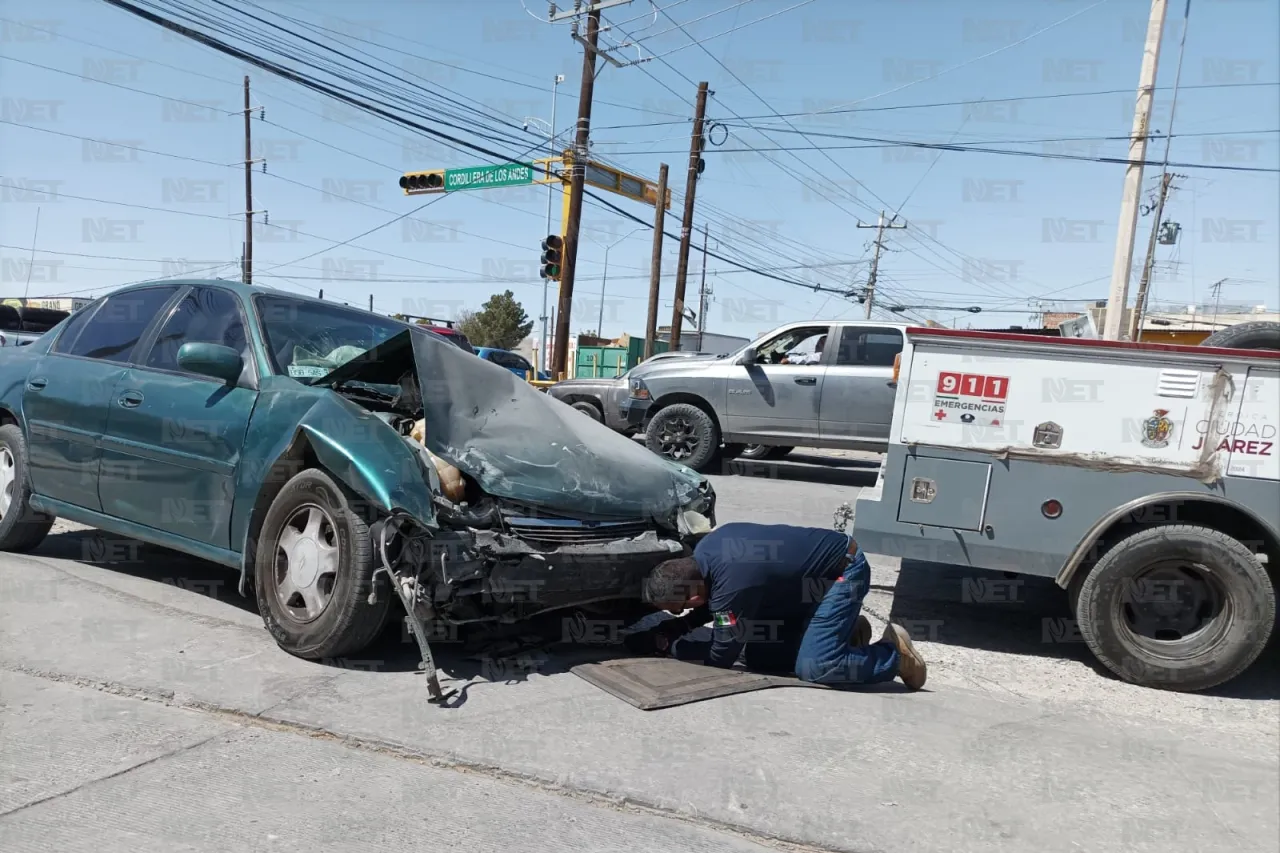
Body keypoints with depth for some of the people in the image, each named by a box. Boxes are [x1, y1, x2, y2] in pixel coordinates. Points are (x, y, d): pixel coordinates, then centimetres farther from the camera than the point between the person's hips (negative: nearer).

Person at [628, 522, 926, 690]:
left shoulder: (734, 588, -34)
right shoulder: (706, 550, -10)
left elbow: (721, 657, -18)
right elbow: (714, 604, 11)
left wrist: (668, 645, -8)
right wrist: (676, 627, -2)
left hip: (843, 572, -9)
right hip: (809, 575, 9)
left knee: (813, 668, -21)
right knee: (757, 658, 1)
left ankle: (895, 654, 1)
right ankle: (844, 630, 14)